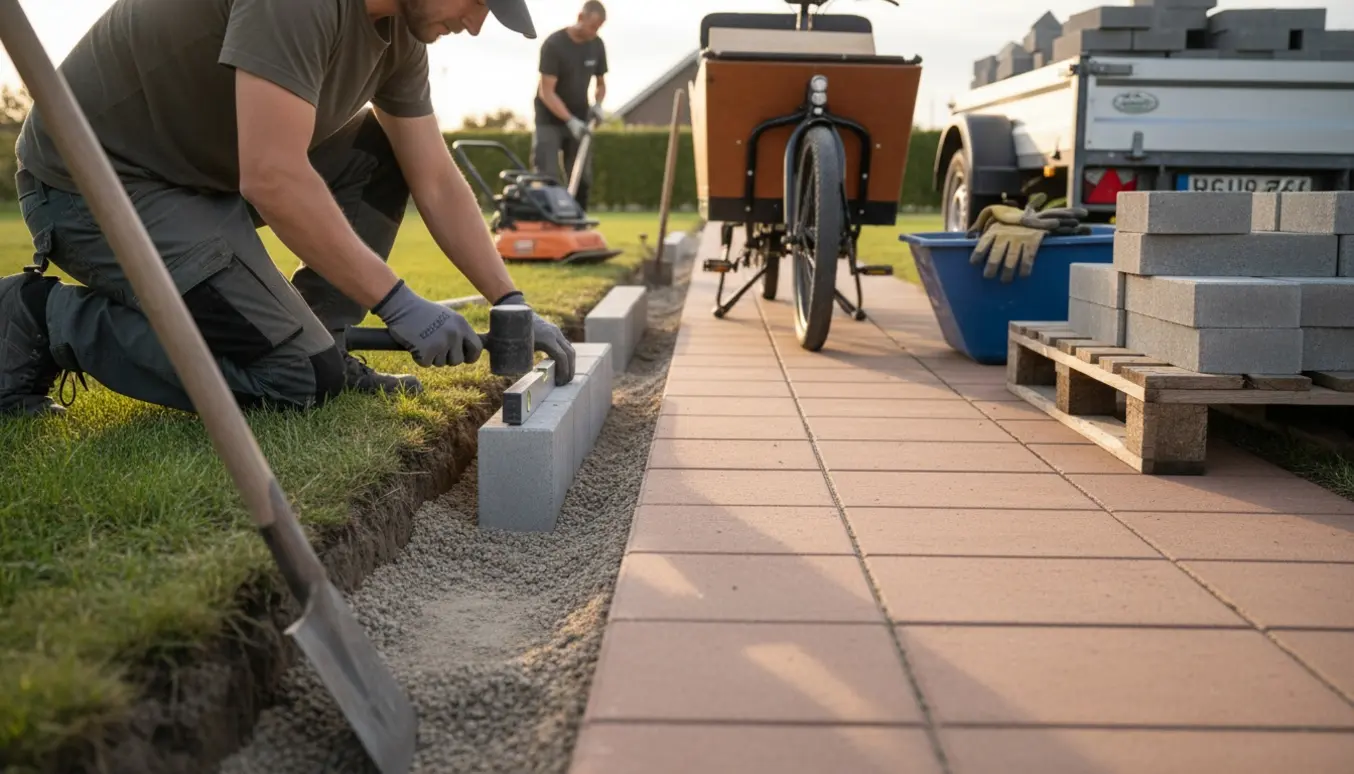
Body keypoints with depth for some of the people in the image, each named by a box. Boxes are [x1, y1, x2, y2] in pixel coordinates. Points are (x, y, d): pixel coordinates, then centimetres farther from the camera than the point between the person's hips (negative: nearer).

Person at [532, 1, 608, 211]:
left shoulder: (597, 45, 0)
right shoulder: (554, 44, -18)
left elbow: (601, 83, 12)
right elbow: (546, 92, -21)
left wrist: (597, 104, -10)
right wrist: (570, 120, -30)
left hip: (579, 119, 5)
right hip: (549, 120, -5)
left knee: (582, 178, 2)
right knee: (548, 178, -13)